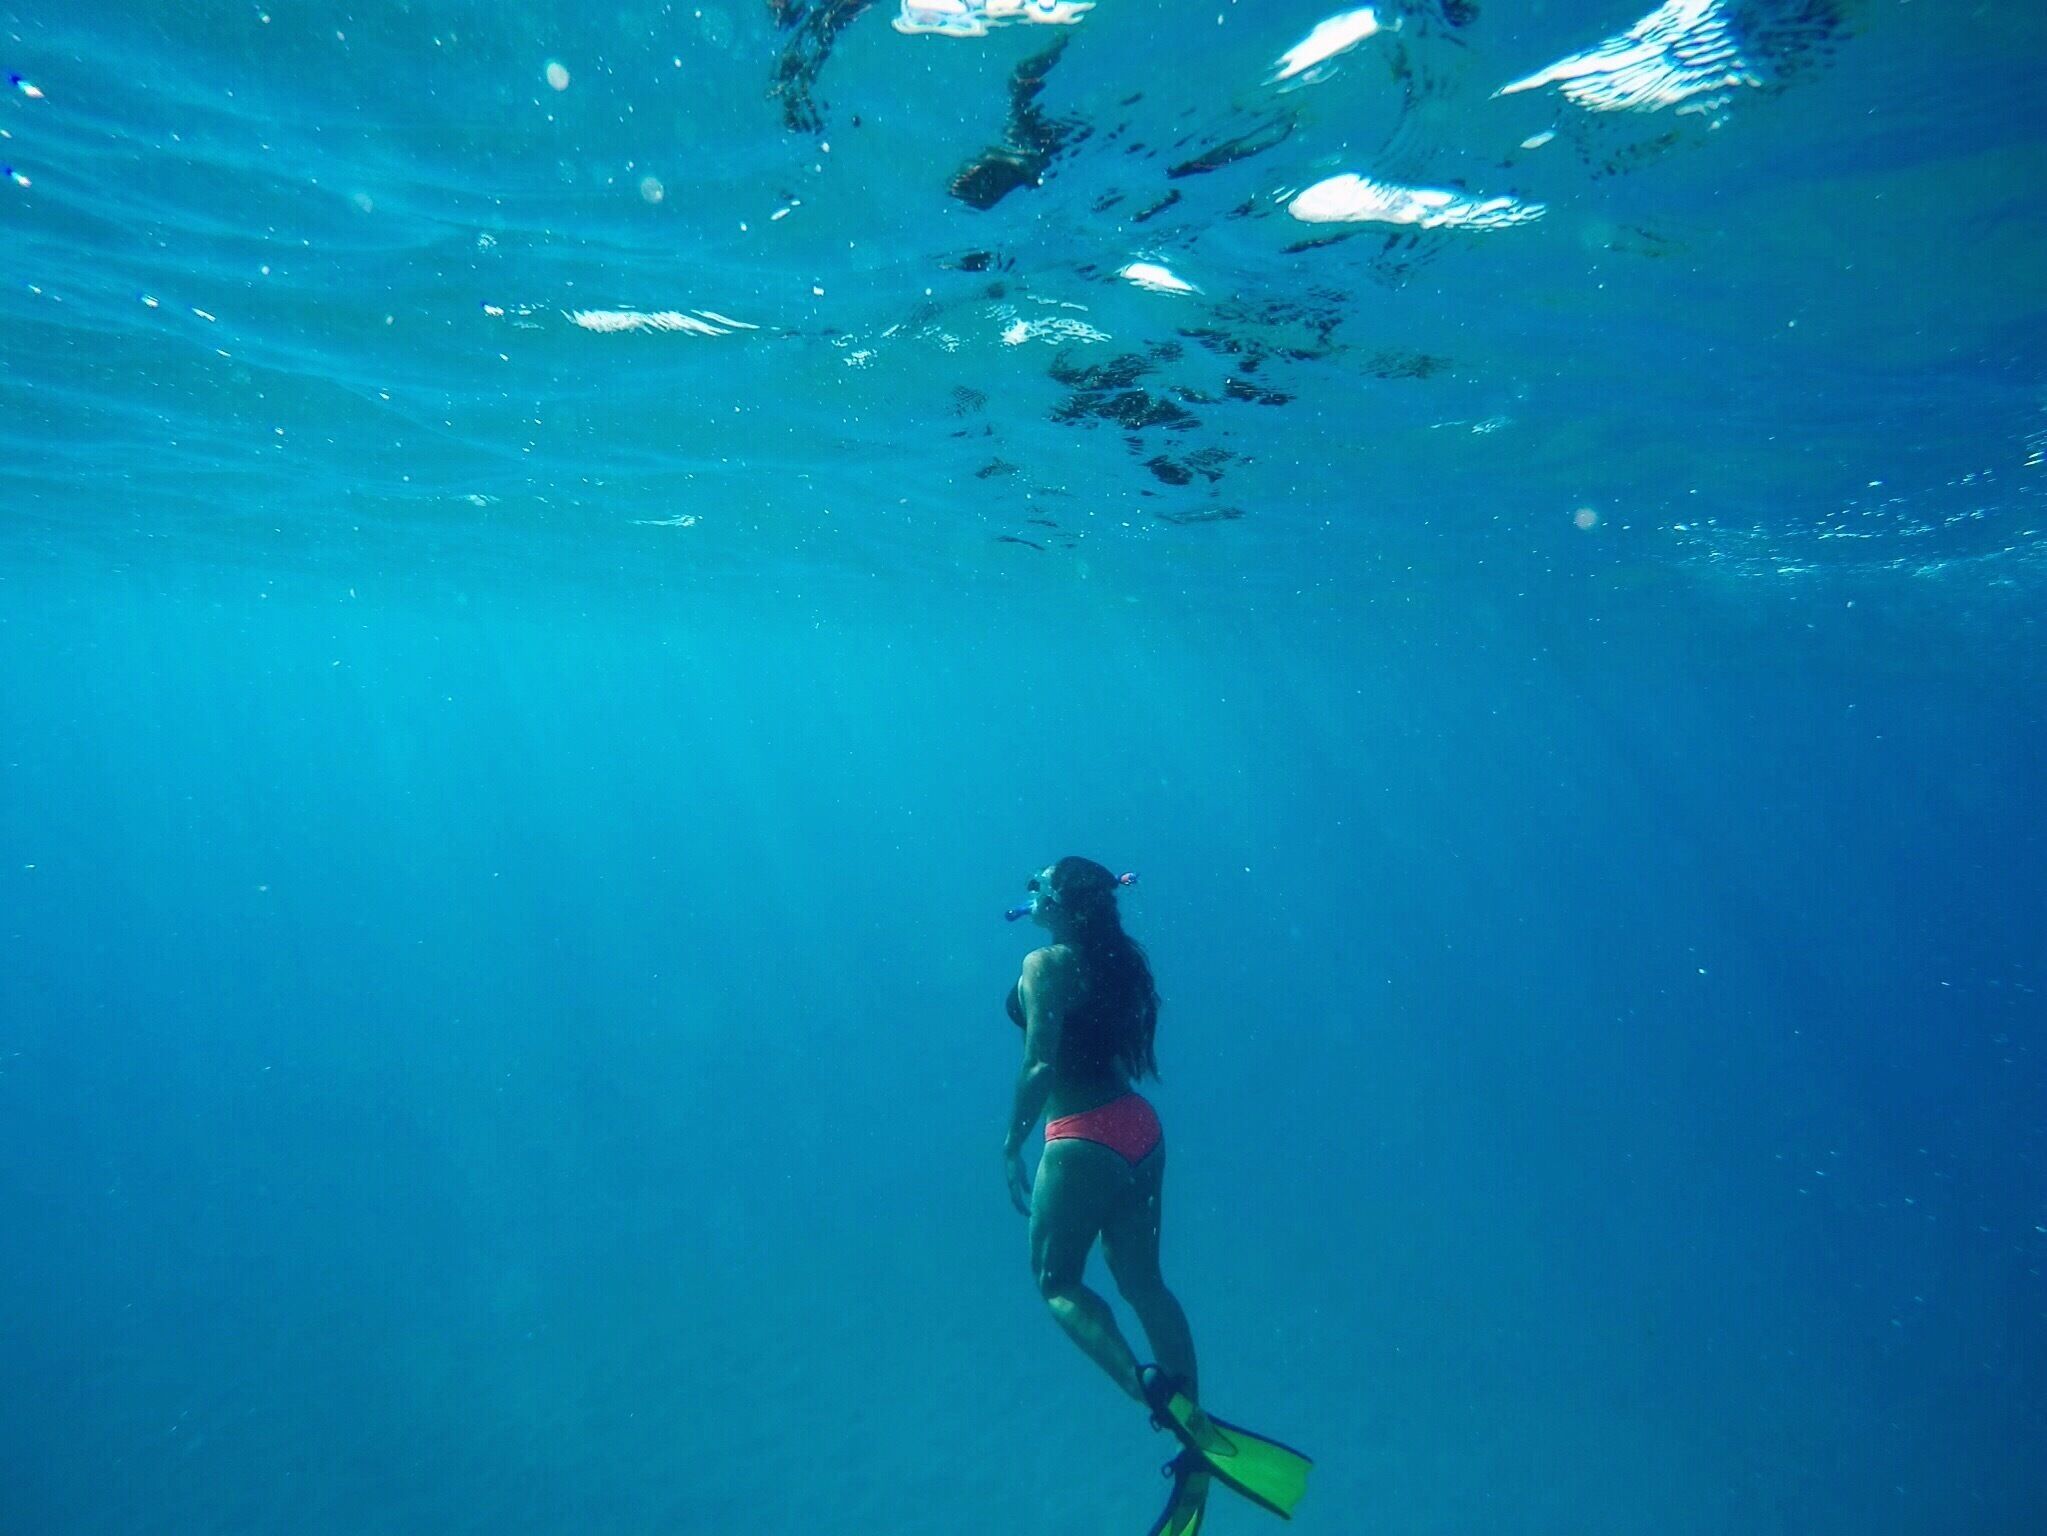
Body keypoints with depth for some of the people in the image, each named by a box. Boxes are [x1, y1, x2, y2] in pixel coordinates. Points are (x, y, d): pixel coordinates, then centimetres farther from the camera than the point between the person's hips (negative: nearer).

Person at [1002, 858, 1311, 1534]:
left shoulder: (1045, 963, -15)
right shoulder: (1120, 958, 9)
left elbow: (1040, 1067, -20)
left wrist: (1012, 1144, -10)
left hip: (1084, 1140, -8)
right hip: (1139, 1127, 8)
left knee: (1057, 1282, 10)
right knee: (1141, 1281, 15)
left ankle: (1157, 1394, -4)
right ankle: (1196, 1438, 16)